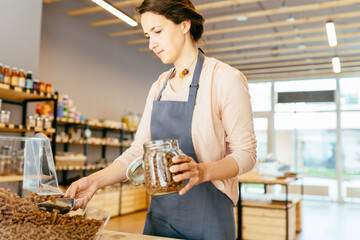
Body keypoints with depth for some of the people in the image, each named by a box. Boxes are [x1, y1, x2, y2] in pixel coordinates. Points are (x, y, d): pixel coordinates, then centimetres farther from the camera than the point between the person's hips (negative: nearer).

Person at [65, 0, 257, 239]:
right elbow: (139, 150, 5)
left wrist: (203, 171, -28)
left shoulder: (225, 78, -10)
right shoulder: (159, 87, 9)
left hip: (206, 216, -5)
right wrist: (95, 180, -8)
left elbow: (246, 152, -11)